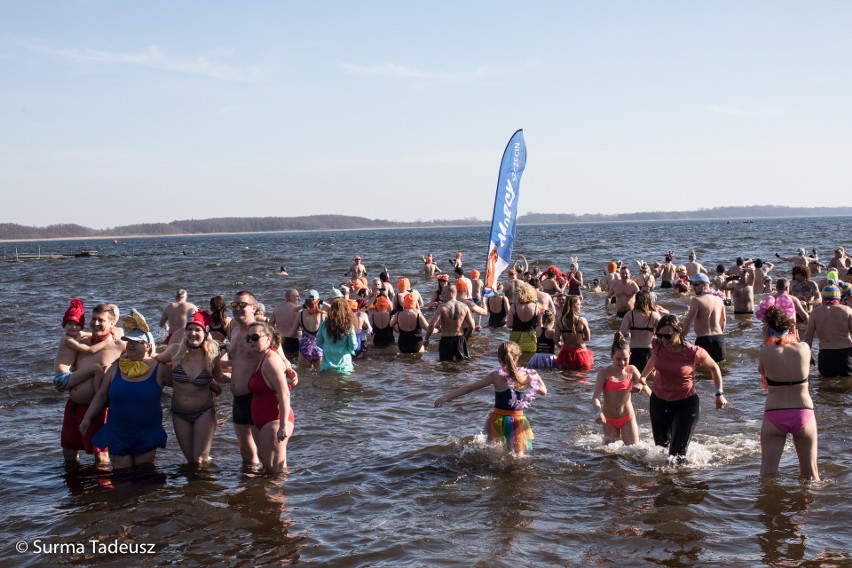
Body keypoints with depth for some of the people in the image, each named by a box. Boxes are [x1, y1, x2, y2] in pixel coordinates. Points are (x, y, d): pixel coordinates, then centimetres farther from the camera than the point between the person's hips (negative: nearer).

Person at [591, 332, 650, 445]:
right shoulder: (604, 373, -14)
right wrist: (598, 413, -42)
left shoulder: (631, 370, -7)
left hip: (627, 418, 1)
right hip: (609, 420, -1)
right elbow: (595, 397, -23)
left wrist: (642, 387, -32)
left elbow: (649, 393, -9)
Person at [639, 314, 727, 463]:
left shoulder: (693, 353, -22)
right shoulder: (658, 345, -11)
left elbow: (714, 368, -3)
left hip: (685, 404, -5)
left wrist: (719, 394, -6)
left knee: (677, 453, -11)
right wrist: (642, 377, 27)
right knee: (661, 446, 17)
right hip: (658, 401, 5)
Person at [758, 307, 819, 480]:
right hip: (803, 413, 1)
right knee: (810, 473, 15)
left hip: (774, 416, -1)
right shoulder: (804, 348, -6)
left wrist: (766, 340, 7)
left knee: (767, 473, 7)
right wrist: (794, 335, 16)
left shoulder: (765, 353, -10)